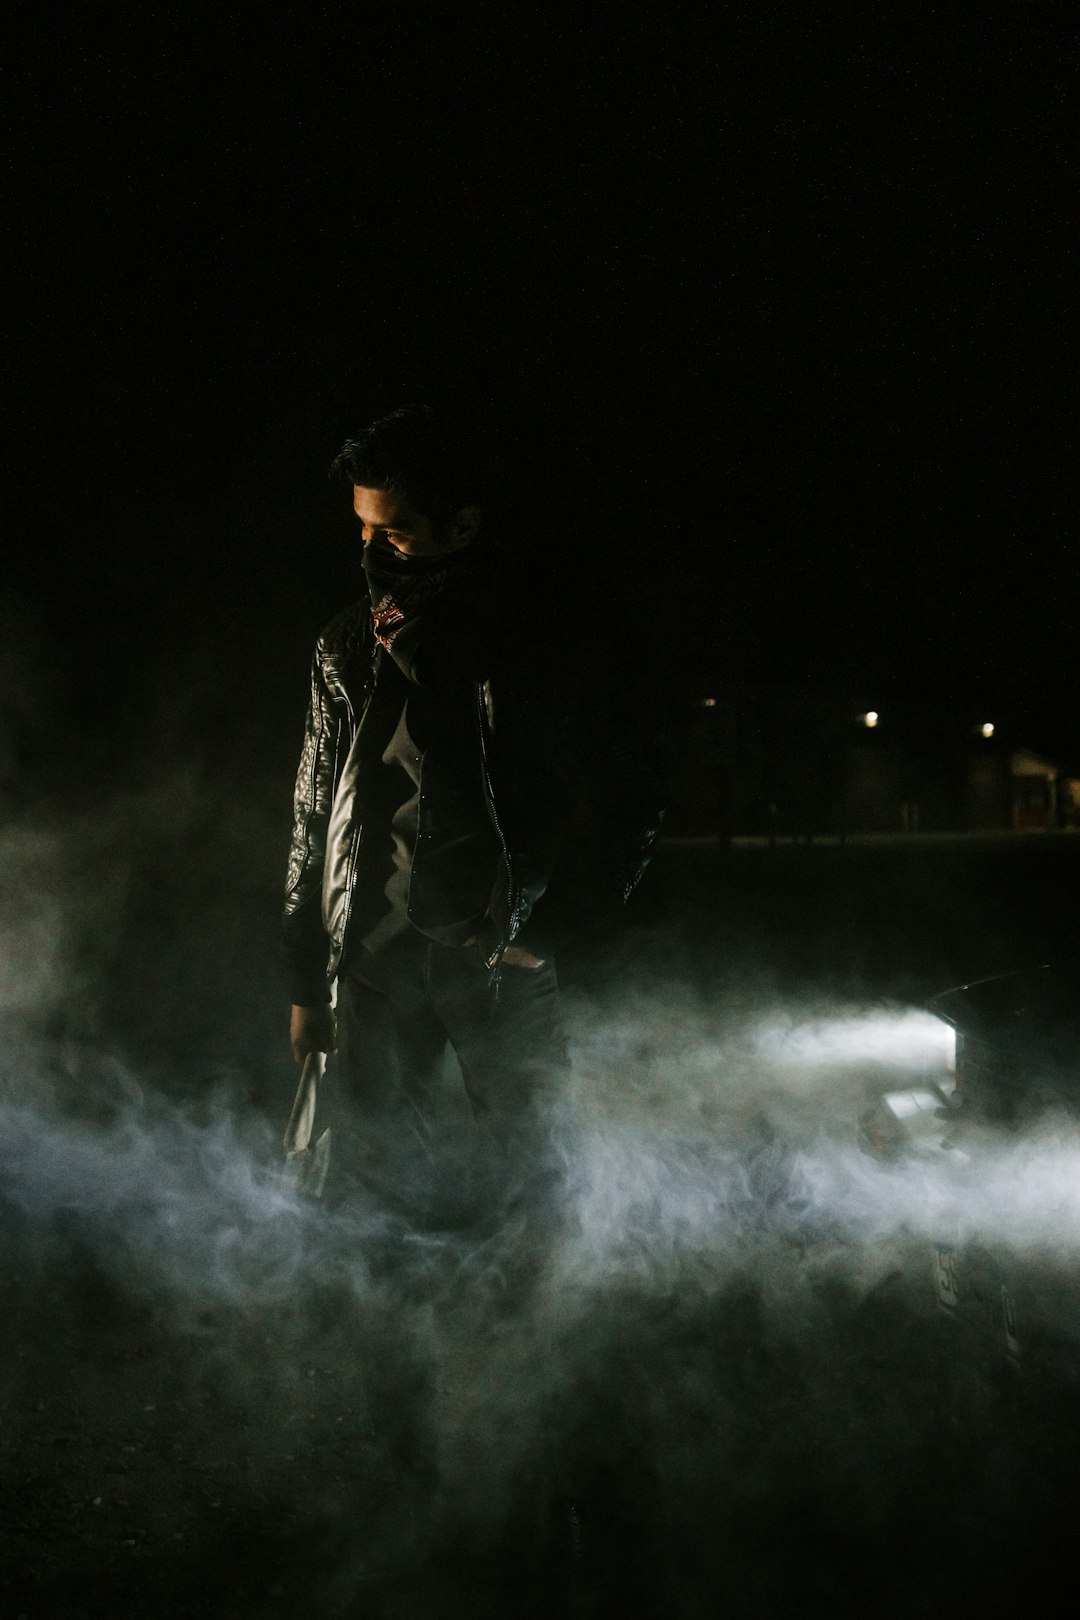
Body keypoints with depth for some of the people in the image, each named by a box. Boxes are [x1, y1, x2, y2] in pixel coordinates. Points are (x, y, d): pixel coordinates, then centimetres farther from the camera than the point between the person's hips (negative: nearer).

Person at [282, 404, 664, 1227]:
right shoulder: (347, 650, 9)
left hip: (499, 969, -3)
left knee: (518, 1182, 4)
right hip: (376, 968, 3)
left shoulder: (534, 651, -4)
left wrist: (546, 932, -5)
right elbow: (314, 819, 13)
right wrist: (307, 983, 11)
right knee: (385, 1174, 5)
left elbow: (631, 805, 2)